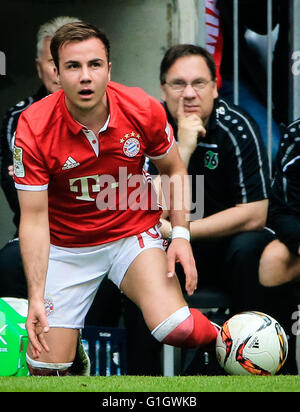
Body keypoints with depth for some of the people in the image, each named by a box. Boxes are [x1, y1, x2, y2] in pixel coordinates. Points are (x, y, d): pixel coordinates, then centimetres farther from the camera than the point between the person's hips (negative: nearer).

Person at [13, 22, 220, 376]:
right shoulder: (33, 129, -20)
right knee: (48, 367, -8)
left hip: (135, 233, 0)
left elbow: (174, 171, 5)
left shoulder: (144, 110, -15)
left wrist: (181, 234, -8)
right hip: (66, 247, 0)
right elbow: (34, 218, -18)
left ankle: (219, 338, 7)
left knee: (175, 328, -27)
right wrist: (36, 297, -26)